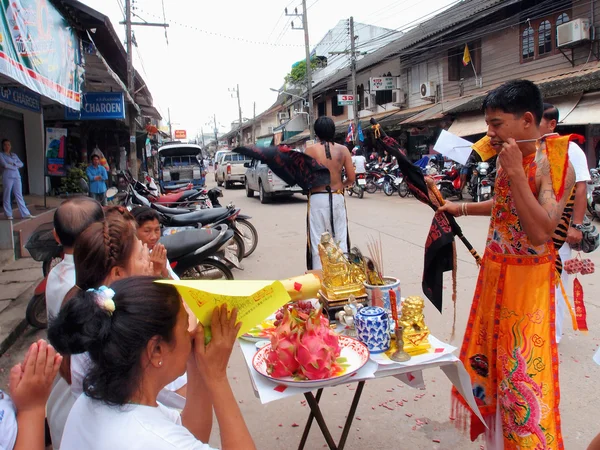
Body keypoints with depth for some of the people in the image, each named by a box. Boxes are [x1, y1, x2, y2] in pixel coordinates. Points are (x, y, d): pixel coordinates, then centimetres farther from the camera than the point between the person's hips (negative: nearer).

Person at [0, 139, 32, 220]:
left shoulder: (14, 155, 19)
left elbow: (21, 164, 8)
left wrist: (13, 163, -7)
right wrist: (15, 167, -2)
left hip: (17, 177, 5)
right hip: (7, 177, -4)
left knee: (19, 195, 4)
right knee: (7, 196, 0)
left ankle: (25, 214, 1)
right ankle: (9, 214, 6)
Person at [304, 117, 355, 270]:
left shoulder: (310, 150, -6)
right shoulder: (343, 150, 0)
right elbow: (351, 179, 0)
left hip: (317, 199, -2)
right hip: (337, 198, 2)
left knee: (317, 241, 4)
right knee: (340, 239, 12)